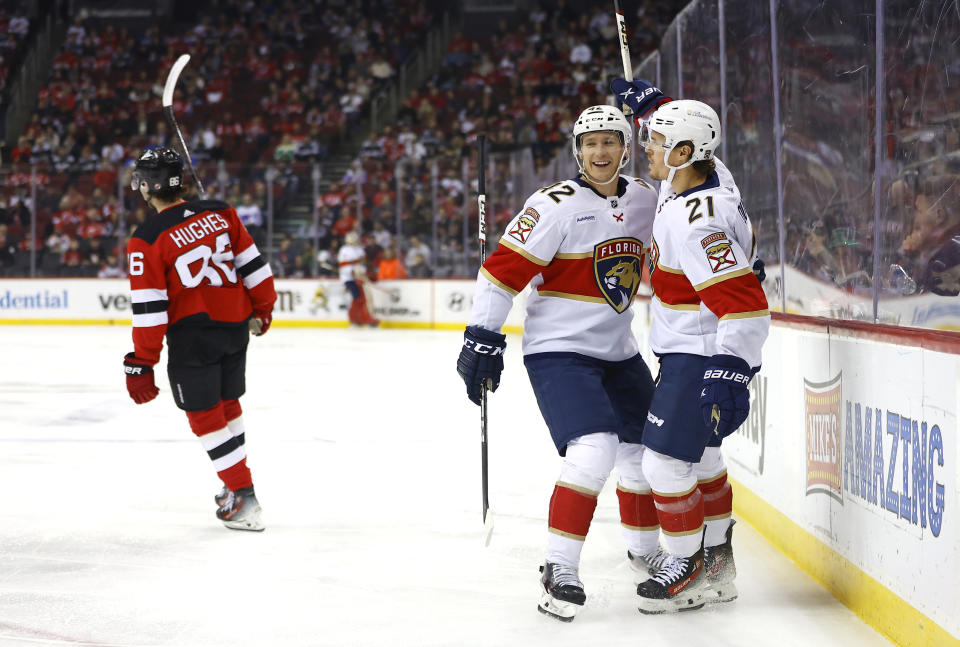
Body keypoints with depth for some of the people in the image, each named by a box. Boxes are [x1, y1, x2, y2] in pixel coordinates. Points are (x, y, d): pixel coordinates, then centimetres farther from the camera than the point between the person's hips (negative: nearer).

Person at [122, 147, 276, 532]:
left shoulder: (148, 240, -13)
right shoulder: (221, 213, 0)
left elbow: (149, 310, -13)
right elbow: (252, 265, 6)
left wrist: (142, 363, -8)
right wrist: (262, 308, 21)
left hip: (193, 332, -6)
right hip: (237, 325, 6)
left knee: (204, 414, 4)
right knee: (227, 402, 22)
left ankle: (243, 497, 0)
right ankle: (236, 486, 31)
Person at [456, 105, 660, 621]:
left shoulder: (645, 200, 3)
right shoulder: (556, 205, -16)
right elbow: (504, 268, -17)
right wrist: (482, 338, -20)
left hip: (618, 351, 7)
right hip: (558, 350, -7)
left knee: (647, 450, 15)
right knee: (594, 449, -23)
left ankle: (646, 549, 39)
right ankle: (560, 570, -15)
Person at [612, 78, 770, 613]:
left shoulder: (696, 223, -30)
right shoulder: (707, 171, -3)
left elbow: (746, 307, -33)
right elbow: (692, 129, 25)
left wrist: (729, 376, -34)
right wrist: (651, 101, 25)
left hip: (702, 357, -11)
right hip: (689, 350, 11)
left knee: (666, 459, -8)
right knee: (699, 454, 19)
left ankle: (689, 569, 5)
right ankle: (717, 565, 29)